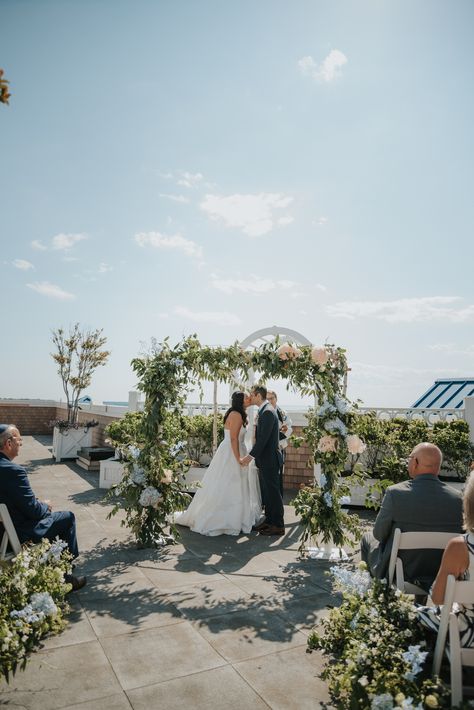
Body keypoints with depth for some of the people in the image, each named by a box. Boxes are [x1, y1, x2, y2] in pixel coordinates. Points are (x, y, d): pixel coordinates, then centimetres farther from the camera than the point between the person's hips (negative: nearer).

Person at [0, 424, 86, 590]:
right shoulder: (14, 471, -30)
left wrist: (39, 504, 8)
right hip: (22, 534, -8)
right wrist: (45, 506, -3)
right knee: (68, 517, 9)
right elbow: (33, 510, -24)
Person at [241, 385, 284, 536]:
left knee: (273, 491, 0)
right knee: (268, 491, 16)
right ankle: (269, 520, 26)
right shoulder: (264, 411, 12)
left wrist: (250, 456, -21)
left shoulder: (267, 412, -19)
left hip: (269, 458, -10)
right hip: (266, 458, 10)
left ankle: (278, 525, 10)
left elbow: (263, 438, -24)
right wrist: (256, 457, 16)